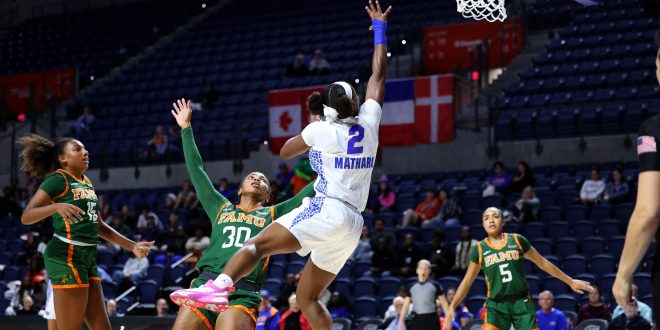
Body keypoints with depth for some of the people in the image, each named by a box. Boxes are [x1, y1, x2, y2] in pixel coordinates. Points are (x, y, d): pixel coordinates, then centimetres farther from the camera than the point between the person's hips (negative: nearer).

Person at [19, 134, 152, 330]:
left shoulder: (86, 183, 17)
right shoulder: (58, 180, -8)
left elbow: (97, 226, 25)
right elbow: (26, 217, -17)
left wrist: (132, 246, 22)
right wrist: (57, 206, -34)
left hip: (87, 258, 9)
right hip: (66, 258, -9)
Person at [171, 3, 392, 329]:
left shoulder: (321, 130, 1)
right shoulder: (368, 124, 11)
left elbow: (286, 151, 20)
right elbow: (378, 75, 23)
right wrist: (380, 30, 31)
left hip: (326, 211, -7)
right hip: (353, 225, 7)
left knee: (256, 244, -18)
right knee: (307, 297, 11)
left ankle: (218, 288, -43)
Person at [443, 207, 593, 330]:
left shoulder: (517, 240, 4)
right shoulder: (479, 249, 3)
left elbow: (542, 262, 11)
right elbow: (467, 281, 10)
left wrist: (570, 281, 13)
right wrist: (452, 306, 3)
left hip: (522, 303, 1)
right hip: (496, 306, -1)